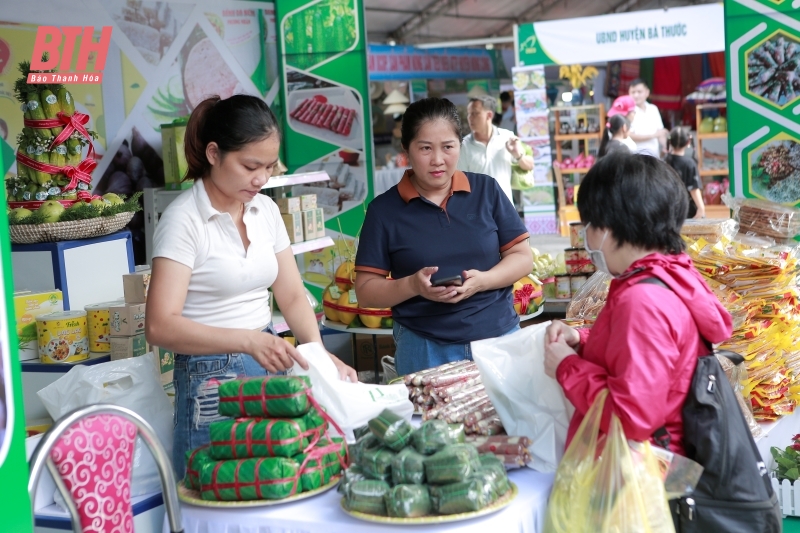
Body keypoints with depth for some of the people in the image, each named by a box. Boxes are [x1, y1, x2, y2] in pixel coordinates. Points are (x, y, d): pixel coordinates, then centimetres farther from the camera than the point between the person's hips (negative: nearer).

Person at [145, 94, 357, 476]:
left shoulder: (266, 211, 6)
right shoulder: (185, 220, -14)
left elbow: (292, 295, 8)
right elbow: (160, 326, -21)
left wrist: (318, 351, -10)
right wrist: (247, 340, -31)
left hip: (268, 368, 6)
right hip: (212, 380, -6)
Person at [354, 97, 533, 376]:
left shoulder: (487, 190, 3)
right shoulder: (384, 209, -1)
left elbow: (522, 257, 5)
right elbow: (366, 291, -1)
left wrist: (482, 281, -14)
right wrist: (412, 285, -20)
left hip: (499, 339, 2)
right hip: (424, 350, -1)